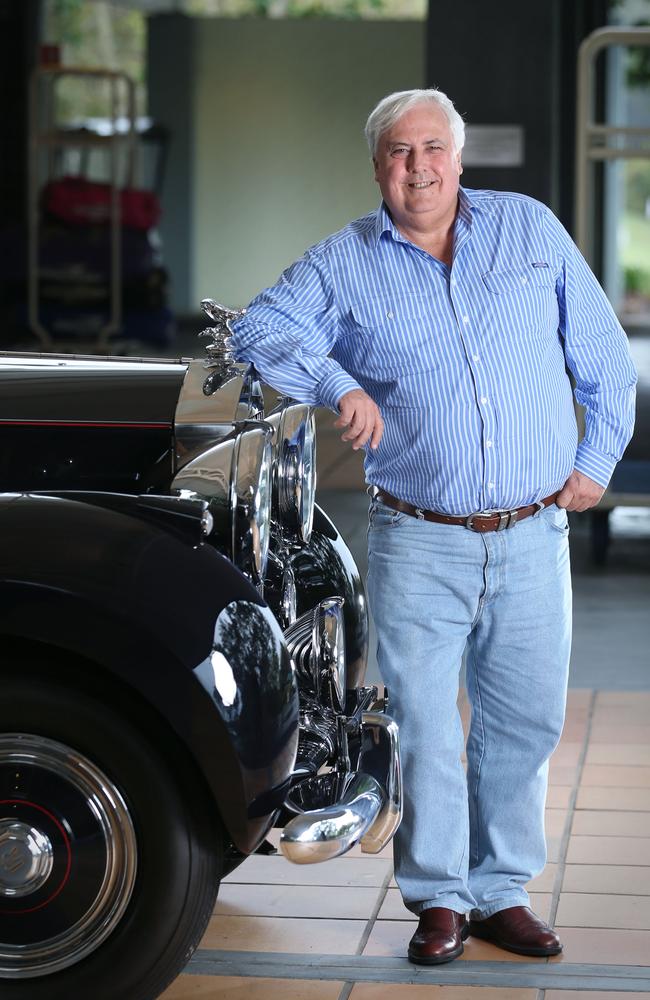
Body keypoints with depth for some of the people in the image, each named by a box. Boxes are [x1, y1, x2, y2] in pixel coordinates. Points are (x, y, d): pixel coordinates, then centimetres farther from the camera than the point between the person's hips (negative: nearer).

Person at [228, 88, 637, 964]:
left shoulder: (531, 228, 7)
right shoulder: (344, 264, 3)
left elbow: (603, 355, 13)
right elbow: (259, 330, -5)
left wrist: (597, 459, 10)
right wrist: (338, 385, -19)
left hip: (533, 538, 2)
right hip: (418, 543, -1)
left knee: (525, 720, 7)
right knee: (422, 722, -2)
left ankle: (501, 892, 22)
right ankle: (439, 899, 13)